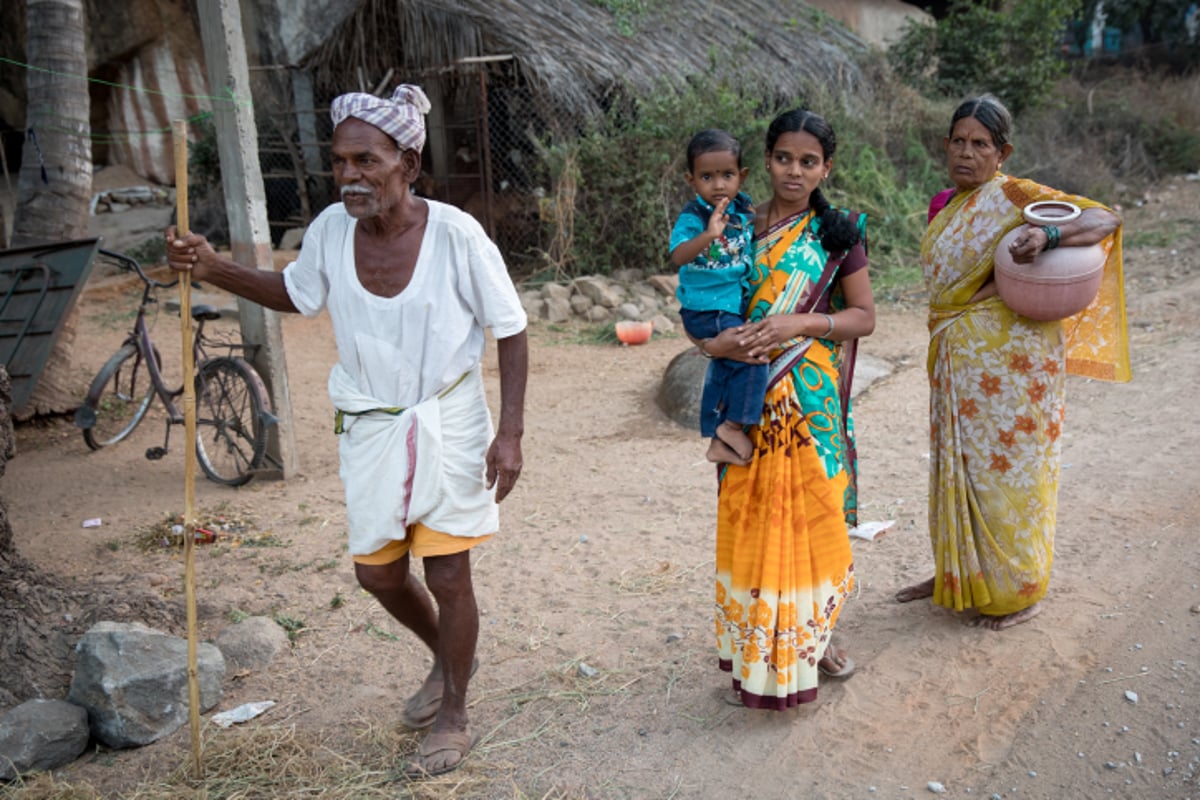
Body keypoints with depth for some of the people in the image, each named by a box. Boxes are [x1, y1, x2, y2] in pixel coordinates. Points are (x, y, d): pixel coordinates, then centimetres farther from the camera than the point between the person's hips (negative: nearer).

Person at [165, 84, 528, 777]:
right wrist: (214, 268, -3)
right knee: (378, 573, 14)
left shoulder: (455, 234, -21)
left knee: (447, 575, 3)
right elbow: (297, 294, 12)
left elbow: (511, 330, -12)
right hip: (371, 428, 5)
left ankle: (453, 715, 28)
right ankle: (450, 659, 45)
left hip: (447, 427, -4)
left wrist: (511, 433, -16)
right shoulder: (332, 230, -8)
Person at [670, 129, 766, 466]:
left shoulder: (745, 208, 0)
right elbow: (678, 256, -38)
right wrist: (708, 235, -52)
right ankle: (733, 426, -5)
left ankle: (718, 440, 35)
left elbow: (756, 244, 20)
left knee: (727, 369, 18)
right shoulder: (692, 217, -19)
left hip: (735, 308, 8)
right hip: (706, 310, -8)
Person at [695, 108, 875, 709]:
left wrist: (800, 323, -16)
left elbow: (864, 316, 1)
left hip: (811, 398, -1)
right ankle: (755, 650, 20)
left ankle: (815, 632, 27)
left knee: (812, 513, 4)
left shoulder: (837, 233, 3)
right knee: (751, 516, 5)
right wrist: (717, 341, -14)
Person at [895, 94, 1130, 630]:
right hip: (956, 358, 7)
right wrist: (941, 350, 13)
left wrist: (1047, 235, -35)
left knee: (1004, 465, 0)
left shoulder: (1014, 197, -10)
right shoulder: (945, 208, 11)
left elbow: (1105, 219, -17)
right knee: (955, 462, 15)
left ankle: (1020, 590, 17)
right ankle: (956, 573, 30)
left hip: (1009, 355, -7)